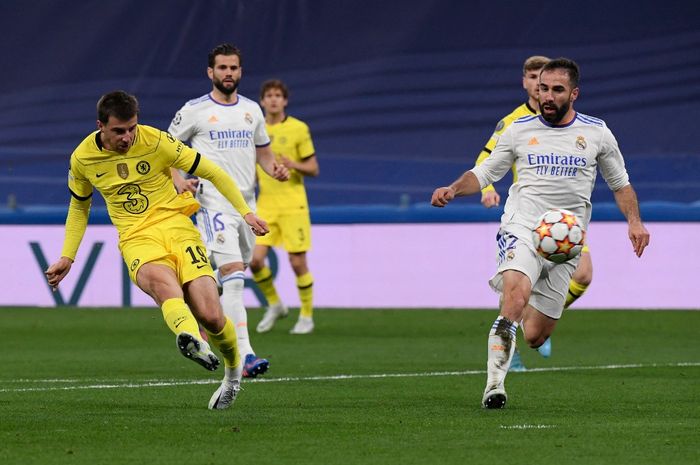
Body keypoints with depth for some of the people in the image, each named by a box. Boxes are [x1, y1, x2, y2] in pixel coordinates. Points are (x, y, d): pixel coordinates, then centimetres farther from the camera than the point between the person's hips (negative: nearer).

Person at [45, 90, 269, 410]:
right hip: (137, 239, 0)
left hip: (176, 227, 0)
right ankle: (191, 340, -68)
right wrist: (67, 257, 17)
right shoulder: (83, 158, 3)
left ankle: (233, 369, 20)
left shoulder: (156, 142, -6)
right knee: (161, 281, -38)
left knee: (210, 317, -14)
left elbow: (213, 173, 2)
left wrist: (245, 212, -2)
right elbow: (79, 206, 23)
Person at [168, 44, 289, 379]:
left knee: (234, 276, 12)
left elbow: (262, 150, 24)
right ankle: (244, 356, -25)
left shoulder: (251, 110, 13)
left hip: (246, 204, 6)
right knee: (233, 276, -19)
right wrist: (178, 180, -12)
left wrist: (274, 169, 2)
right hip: (214, 204, -6)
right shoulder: (195, 110, -2)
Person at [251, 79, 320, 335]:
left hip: (293, 205, -3)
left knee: (297, 262, -3)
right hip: (265, 205, 3)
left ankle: (306, 316, 13)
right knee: (255, 259, -8)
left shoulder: (298, 129, -2)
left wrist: (293, 165, -19)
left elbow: (313, 169, 0)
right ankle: (274, 305, 16)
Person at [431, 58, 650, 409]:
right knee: (516, 293, -34)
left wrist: (634, 220, 3)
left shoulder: (596, 133, 9)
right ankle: (494, 385, -33)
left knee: (535, 336, -2)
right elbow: (484, 173, 14)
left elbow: (620, 183, 19)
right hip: (522, 228, -2)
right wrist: (453, 190, -5)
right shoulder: (519, 130, 8)